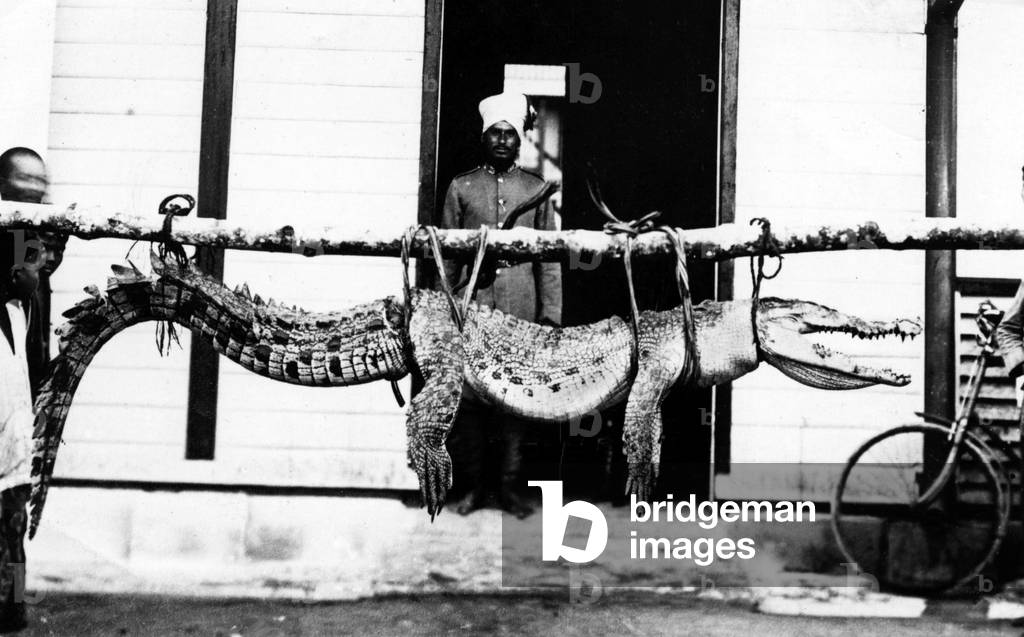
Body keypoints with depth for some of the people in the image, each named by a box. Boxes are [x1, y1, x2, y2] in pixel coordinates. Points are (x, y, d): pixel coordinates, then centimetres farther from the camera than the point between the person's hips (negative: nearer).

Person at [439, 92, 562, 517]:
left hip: (520, 313, 0)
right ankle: (474, 486, 12)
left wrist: (550, 313, 3)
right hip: (471, 310, 0)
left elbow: (548, 257, 9)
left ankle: (510, 486, 11)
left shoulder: (536, 190, 10)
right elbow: (446, 255, 8)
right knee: (468, 397, 1)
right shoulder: (460, 187, 9)